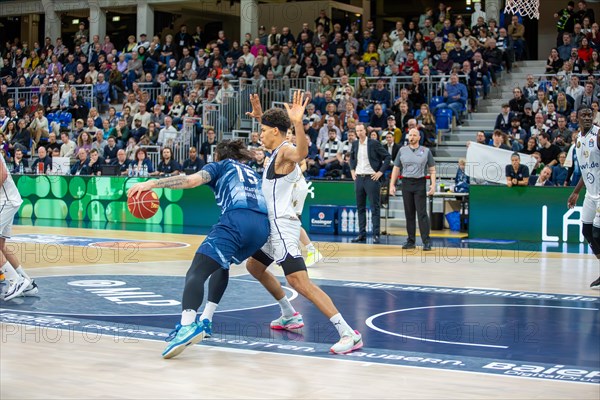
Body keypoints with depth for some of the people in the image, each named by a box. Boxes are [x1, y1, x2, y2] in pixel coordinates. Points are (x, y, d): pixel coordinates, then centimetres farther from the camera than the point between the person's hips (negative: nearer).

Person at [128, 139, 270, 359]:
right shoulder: (252, 173, 38)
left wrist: (151, 183, -3)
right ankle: (205, 321, 24)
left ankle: (188, 325, -41)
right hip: (262, 226, 7)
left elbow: (192, 180, 3)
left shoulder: (221, 166, 22)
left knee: (196, 272, -15)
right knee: (222, 264, 32)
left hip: (236, 220, -6)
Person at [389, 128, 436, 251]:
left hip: (420, 184, -3)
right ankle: (411, 241, 12)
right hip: (406, 183, 3)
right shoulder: (402, 150, 10)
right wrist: (392, 185, 4)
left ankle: (427, 242, -7)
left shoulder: (426, 151, 5)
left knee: (422, 213, -8)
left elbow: (432, 169, 6)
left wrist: (433, 184, -7)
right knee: (409, 213, 6)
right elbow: (396, 168, 12)